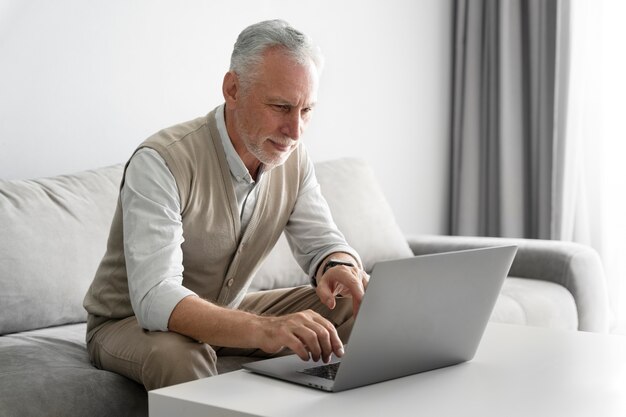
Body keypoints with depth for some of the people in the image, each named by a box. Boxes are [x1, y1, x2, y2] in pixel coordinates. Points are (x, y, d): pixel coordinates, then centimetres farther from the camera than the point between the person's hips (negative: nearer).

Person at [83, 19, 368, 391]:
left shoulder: (293, 158, -8)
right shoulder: (161, 161, -30)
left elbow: (322, 241, 0)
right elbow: (155, 298, -39)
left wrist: (342, 267, -28)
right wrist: (263, 329, -56)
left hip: (227, 317, 6)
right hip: (131, 322, -6)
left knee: (356, 306, -7)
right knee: (180, 355, -40)